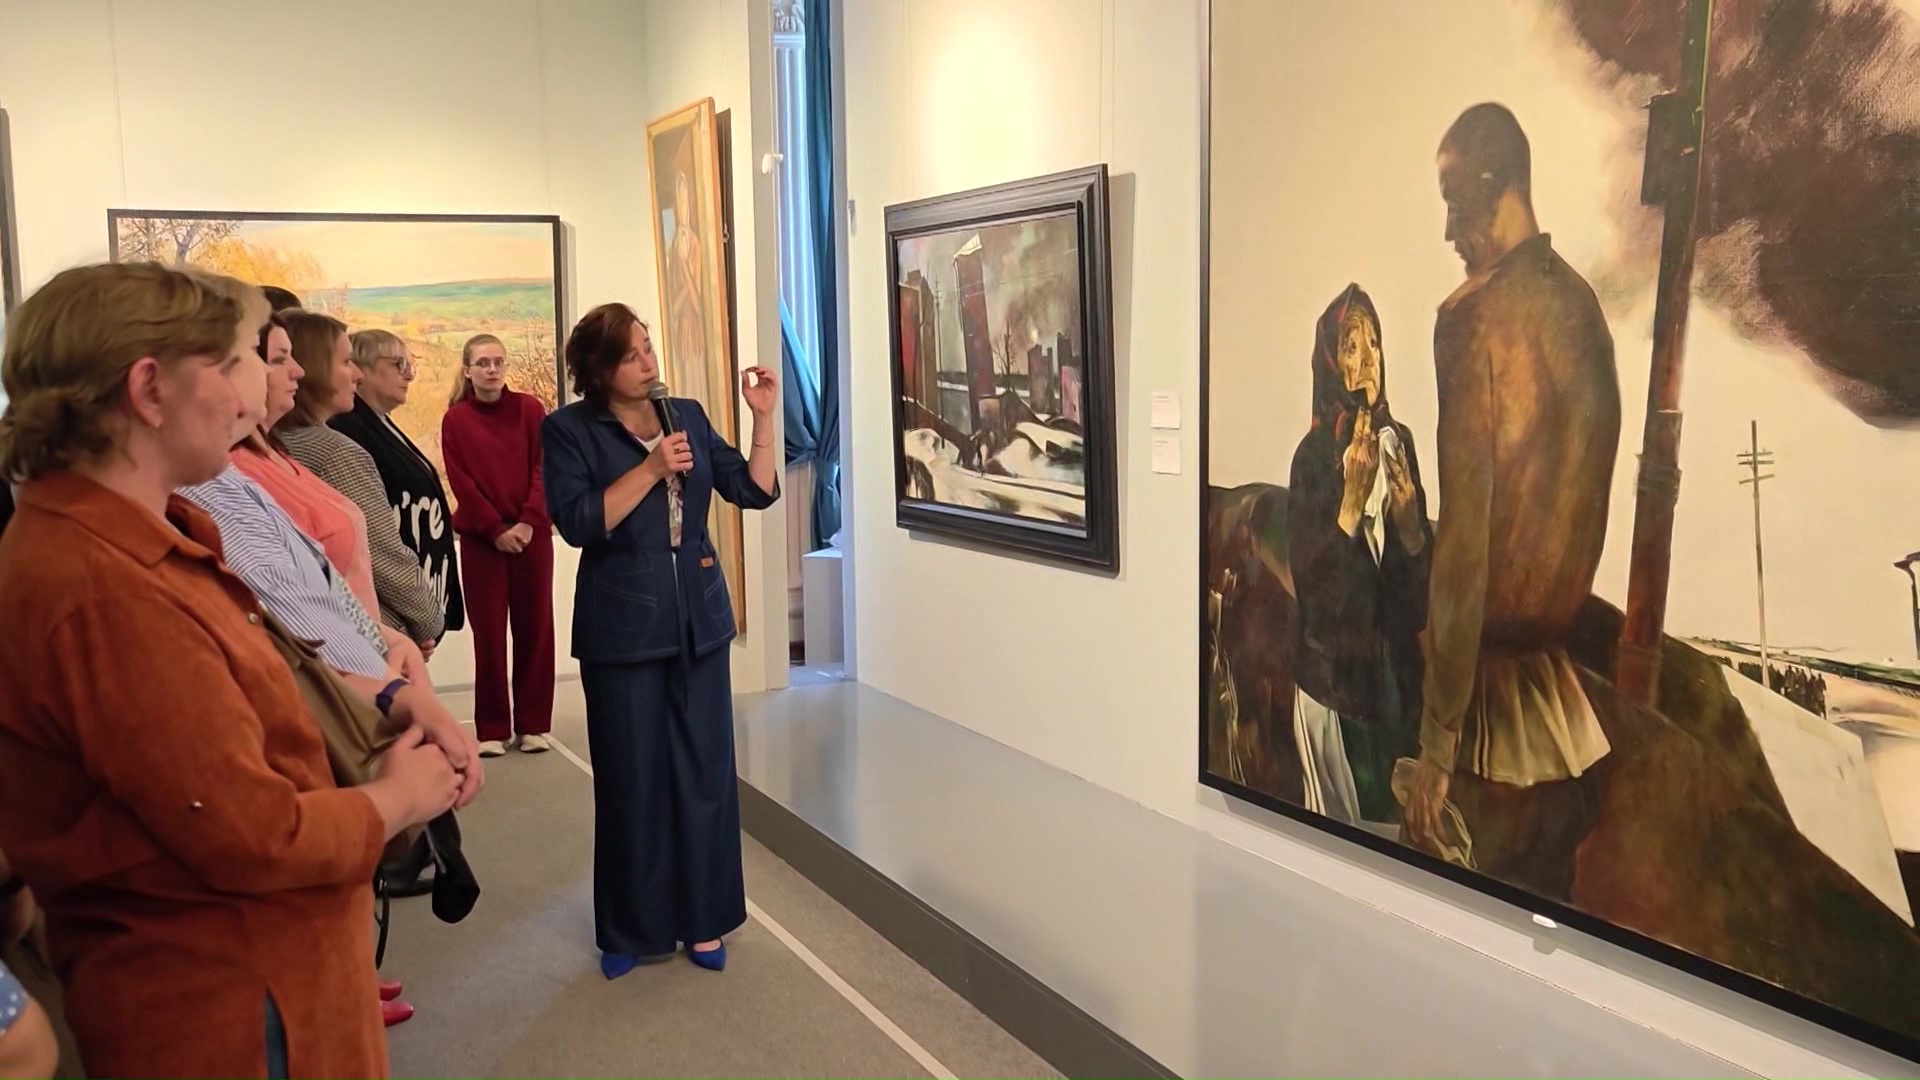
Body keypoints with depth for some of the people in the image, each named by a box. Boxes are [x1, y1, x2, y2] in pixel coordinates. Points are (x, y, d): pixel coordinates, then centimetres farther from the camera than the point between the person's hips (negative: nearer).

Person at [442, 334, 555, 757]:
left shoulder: (529, 408, 3)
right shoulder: (455, 420, 1)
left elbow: (544, 470, -2)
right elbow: (461, 483, -3)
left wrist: (529, 522, -13)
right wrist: (496, 529, -11)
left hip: (531, 533, 1)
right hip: (481, 538, -1)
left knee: (535, 627, 4)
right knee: (488, 631, 2)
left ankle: (533, 724, 13)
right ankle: (493, 728, 9)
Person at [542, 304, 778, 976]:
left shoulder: (688, 415, 6)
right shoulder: (569, 430, -5)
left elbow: (755, 491, 2)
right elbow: (578, 523, -17)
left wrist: (764, 417, -8)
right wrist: (650, 469, -21)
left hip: (700, 620, 4)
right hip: (622, 628, -3)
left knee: (705, 773, 8)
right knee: (631, 782, 7)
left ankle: (701, 920, 22)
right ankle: (630, 930, 23)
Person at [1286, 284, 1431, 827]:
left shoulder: (1399, 441, 3)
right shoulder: (1313, 454, -12)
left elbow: (1423, 577, 7)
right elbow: (1312, 582, -17)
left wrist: (1411, 524, -13)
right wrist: (1352, 500, -23)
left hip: (1396, 666, 5)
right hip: (1334, 673, -5)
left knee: (1399, 814, 16)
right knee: (1341, 822, 6)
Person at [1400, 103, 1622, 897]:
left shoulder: (1476, 318, -17)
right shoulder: (1583, 304, 5)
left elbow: (1464, 535, -20)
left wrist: (1436, 747, -17)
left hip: (1505, 672, -7)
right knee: (1550, 899, 17)